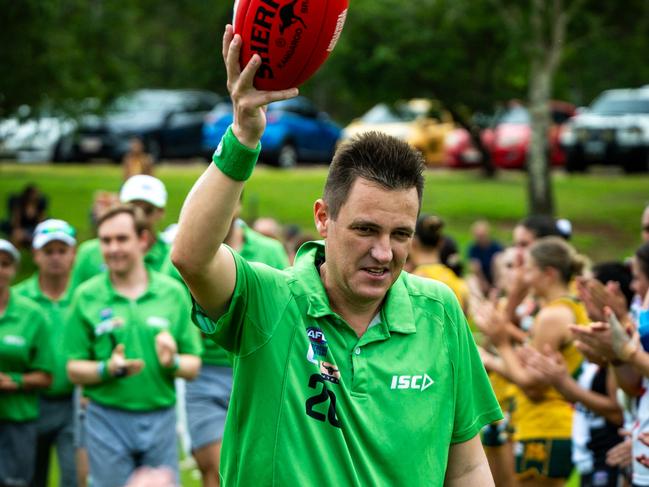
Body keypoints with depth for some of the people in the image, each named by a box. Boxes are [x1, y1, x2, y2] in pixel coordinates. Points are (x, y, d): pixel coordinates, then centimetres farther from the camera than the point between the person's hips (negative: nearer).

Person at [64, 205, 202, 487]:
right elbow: (74, 369, 1)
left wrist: (173, 362, -15)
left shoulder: (173, 293, 5)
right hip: (107, 419, -1)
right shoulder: (86, 297, 1)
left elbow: (193, 366, 6)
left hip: (161, 419, 1)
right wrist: (108, 369, -17)